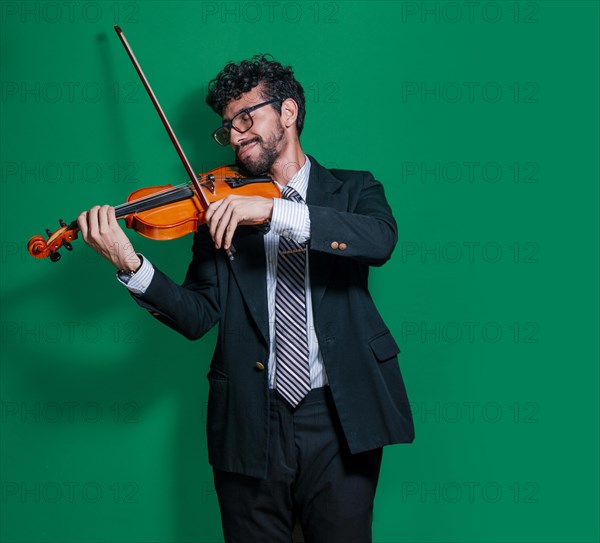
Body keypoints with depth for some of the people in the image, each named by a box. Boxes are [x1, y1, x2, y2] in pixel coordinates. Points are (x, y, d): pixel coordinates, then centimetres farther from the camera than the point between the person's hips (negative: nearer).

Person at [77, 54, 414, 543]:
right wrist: (130, 265, -18)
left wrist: (273, 210, -26)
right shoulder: (222, 207, 8)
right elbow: (199, 316, -1)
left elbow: (381, 240, -18)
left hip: (340, 423, -1)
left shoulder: (352, 190, 6)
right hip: (251, 426, 2)